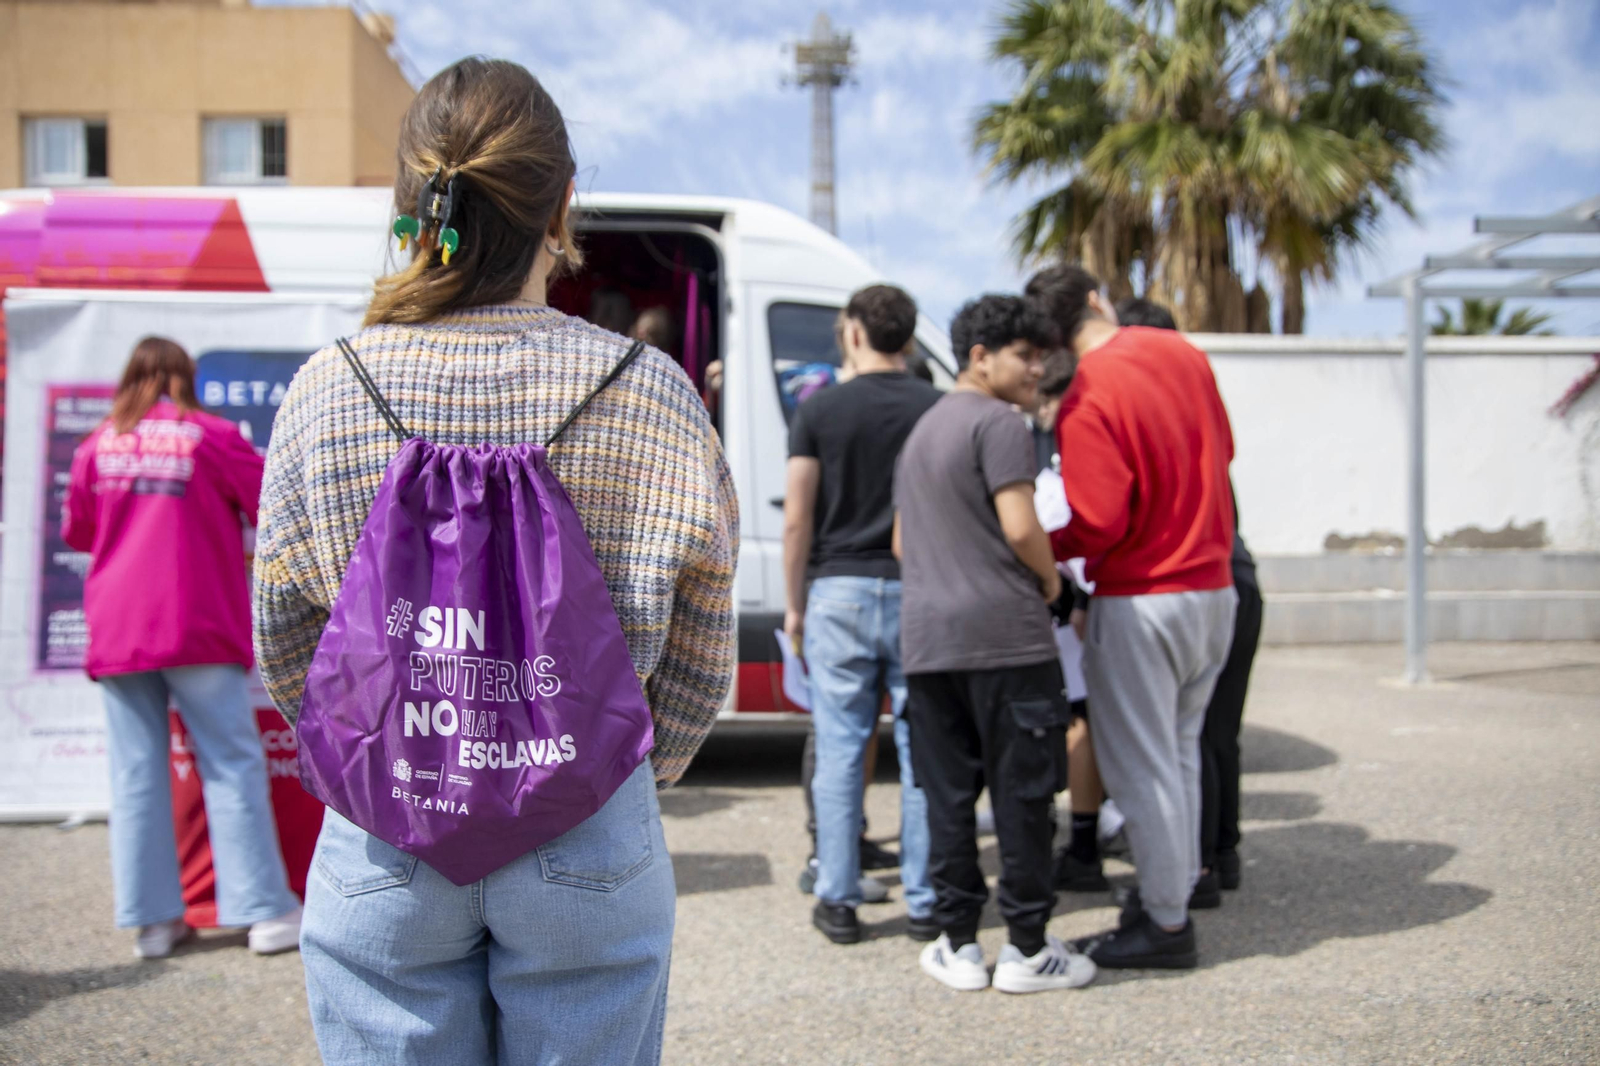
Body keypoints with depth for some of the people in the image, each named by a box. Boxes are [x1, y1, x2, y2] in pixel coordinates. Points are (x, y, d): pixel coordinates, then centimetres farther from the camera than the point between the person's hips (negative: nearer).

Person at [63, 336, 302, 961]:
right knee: (231, 765, 1)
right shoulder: (211, 435, -1)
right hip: (198, 626, -3)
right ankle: (265, 911, 1)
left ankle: (152, 919, 8)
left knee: (137, 775, 7)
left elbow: (75, 532, 19)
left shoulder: (98, 445, 9)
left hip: (117, 629, 3)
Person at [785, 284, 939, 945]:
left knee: (840, 750, 5)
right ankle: (924, 901, 12)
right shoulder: (939, 409, 1)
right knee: (920, 749, 6)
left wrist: (795, 604, 7)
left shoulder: (820, 411, -1)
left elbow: (797, 520, -3)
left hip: (840, 591, -1)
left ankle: (839, 901, 10)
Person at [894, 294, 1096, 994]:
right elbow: (1020, 527, -17)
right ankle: (1028, 949, 7)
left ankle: (958, 945, 14)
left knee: (947, 794, 9)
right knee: (1022, 792, 1)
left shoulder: (920, 432, 20)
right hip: (1004, 634, -8)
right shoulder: (998, 422, -8)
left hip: (926, 638, 8)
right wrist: (1050, 577, 0)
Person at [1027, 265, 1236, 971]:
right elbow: (1222, 451, 15)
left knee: (1142, 766, 2)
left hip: (1139, 601, -7)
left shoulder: (1086, 402, -17)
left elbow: (1102, 523, -19)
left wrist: (1041, 552, -3)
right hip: (1212, 588, 8)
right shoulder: (1182, 353, 4)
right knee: (1179, 750, 19)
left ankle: (1167, 925, 9)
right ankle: (1173, 890, 28)